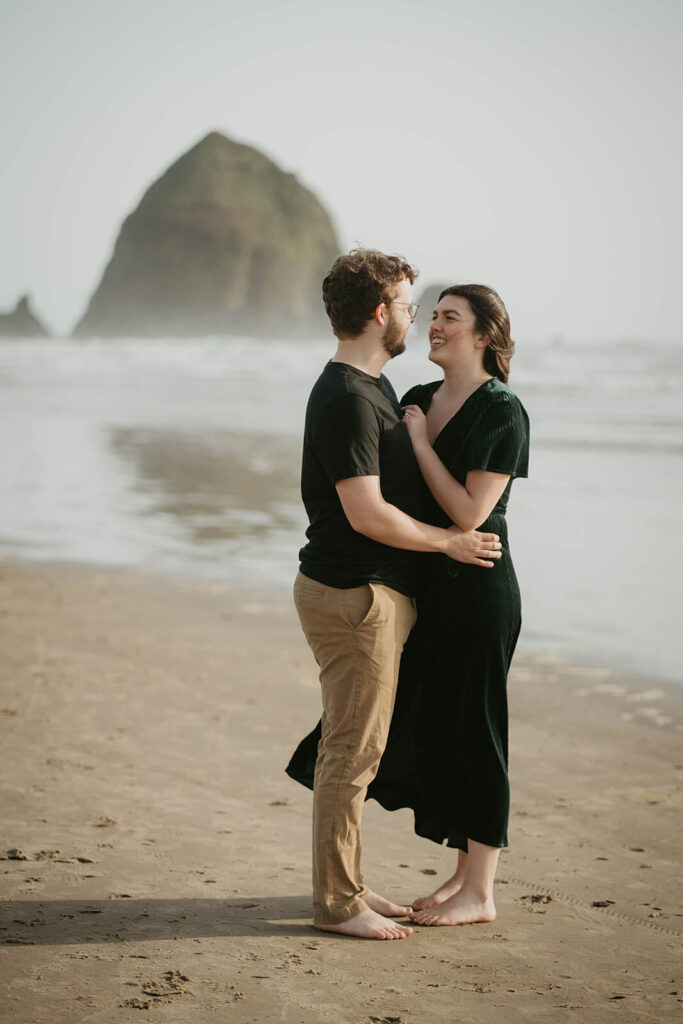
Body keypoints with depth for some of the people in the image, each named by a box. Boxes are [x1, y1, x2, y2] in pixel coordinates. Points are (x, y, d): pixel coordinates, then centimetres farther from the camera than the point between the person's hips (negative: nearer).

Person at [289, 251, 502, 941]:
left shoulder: (371, 386, 15)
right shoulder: (347, 399, -19)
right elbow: (366, 513, -23)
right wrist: (447, 542, -13)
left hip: (371, 591, 11)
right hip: (353, 594, -11)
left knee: (351, 748, 15)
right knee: (352, 752, -4)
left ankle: (346, 886, 24)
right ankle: (337, 904, 4)